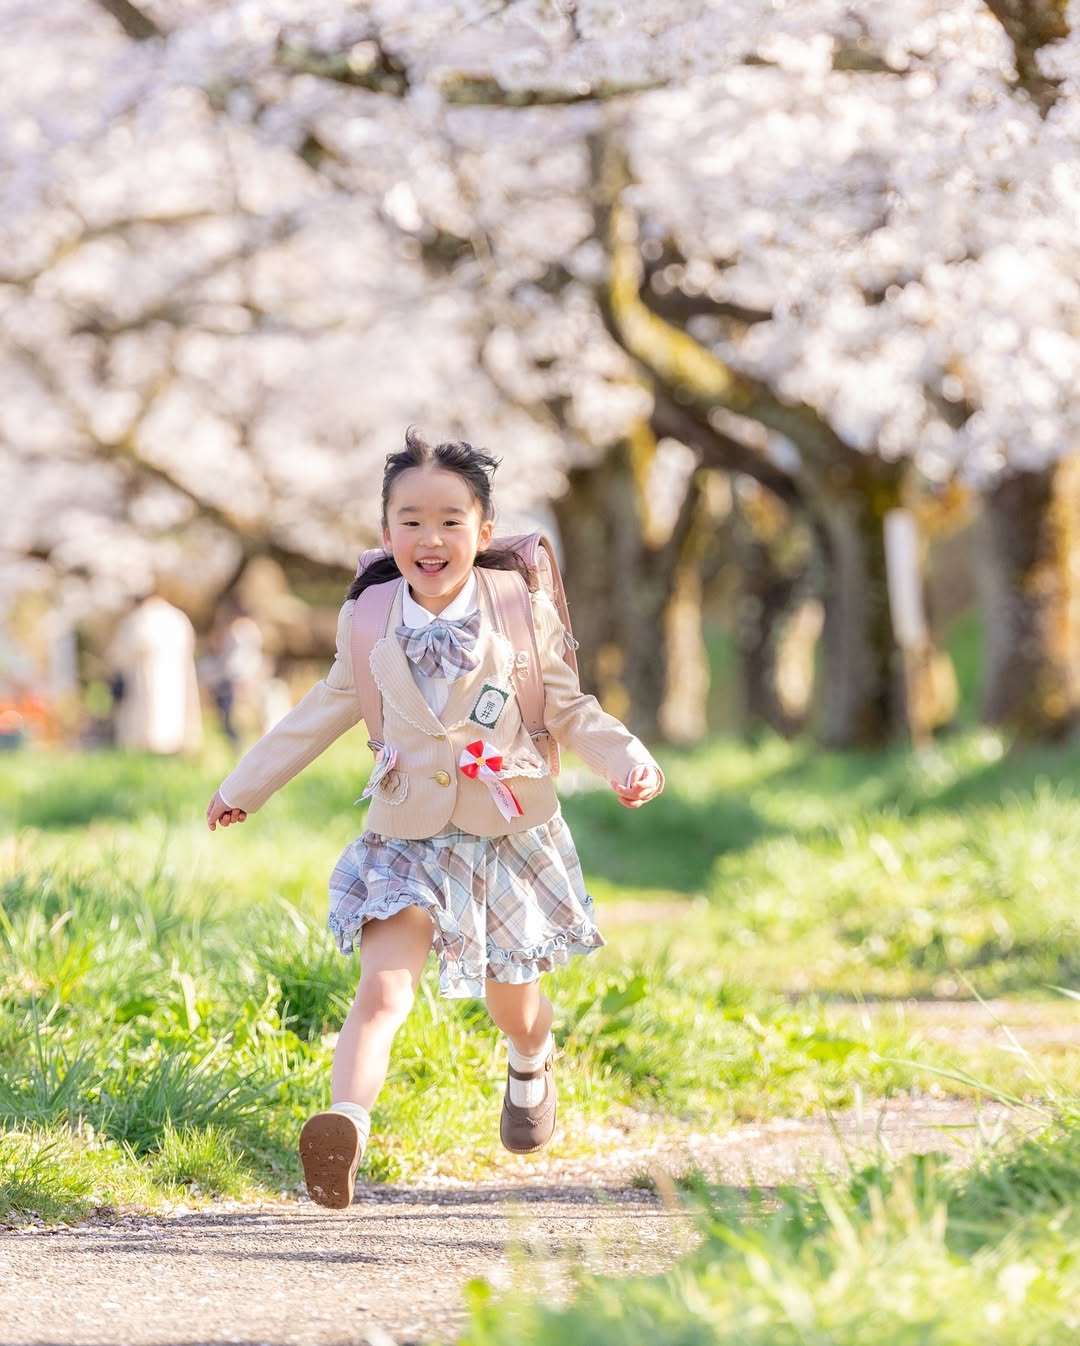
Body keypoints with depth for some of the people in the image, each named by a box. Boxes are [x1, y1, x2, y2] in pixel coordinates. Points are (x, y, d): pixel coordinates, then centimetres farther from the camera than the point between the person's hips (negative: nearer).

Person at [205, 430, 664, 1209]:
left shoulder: (525, 613, -9)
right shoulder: (369, 621, -5)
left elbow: (568, 710, 1)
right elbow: (330, 708, 10)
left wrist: (629, 762, -17)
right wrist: (247, 785, 17)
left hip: (511, 835, 0)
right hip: (408, 840, 0)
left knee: (512, 998, 17)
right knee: (384, 989, -20)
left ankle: (532, 1069, 52)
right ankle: (346, 1127, -35)